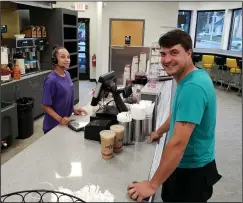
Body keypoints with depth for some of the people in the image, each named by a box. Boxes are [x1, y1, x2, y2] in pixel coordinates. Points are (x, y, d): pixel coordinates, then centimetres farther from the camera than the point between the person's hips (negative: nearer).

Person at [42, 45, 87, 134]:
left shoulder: (67, 75, 1)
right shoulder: (51, 80, -21)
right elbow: (46, 106, -19)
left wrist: (73, 110, 4)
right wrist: (60, 119, -26)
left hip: (66, 122, 7)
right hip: (53, 125, -7)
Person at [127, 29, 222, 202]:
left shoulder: (192, 87, -31)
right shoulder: (190, 78, 2)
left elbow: (178, 143, -34)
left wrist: (152, 185, -29)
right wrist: (160, 132, 26)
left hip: (192, 170, -9)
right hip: (185, 164, 9)